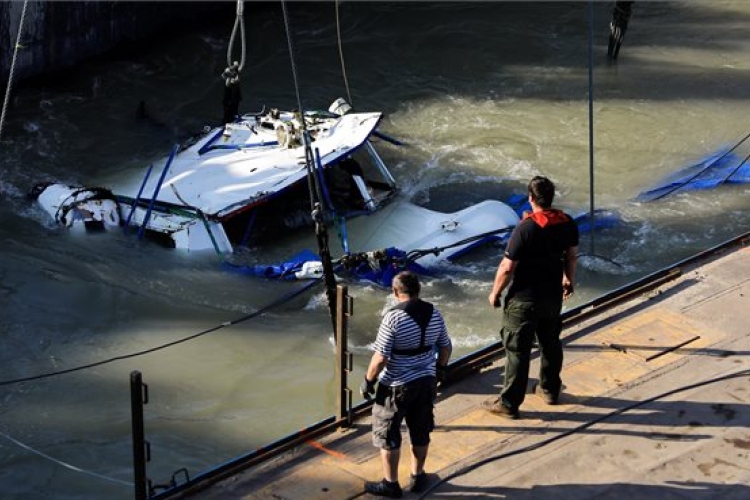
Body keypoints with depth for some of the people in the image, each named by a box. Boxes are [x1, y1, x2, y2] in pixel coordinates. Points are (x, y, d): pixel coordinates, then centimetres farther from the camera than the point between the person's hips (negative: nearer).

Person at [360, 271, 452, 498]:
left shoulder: (393, 318, -22)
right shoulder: (434, 313, -3)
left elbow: (380, 358, -21)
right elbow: (445, 347, 7)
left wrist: (368, 380, -7)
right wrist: (439, 369, 24)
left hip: (397, 386, -6)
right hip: (426, 381, 6)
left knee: (387, 434, 9)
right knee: (421, 431, 20)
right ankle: (418, 477, 33)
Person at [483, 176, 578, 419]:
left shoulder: (526, 228, -24)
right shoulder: (567, 223, -5)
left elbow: (507, 267, -21)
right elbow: (571, 256, 9)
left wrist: (495, 292, -6)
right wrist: (569, 280, 26)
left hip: (524, 299, -6)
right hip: (553, 296, 6)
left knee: (517, 350, 2)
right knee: (551, 343, 23)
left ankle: (509, 403, 9)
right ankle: (550, 390, 38)